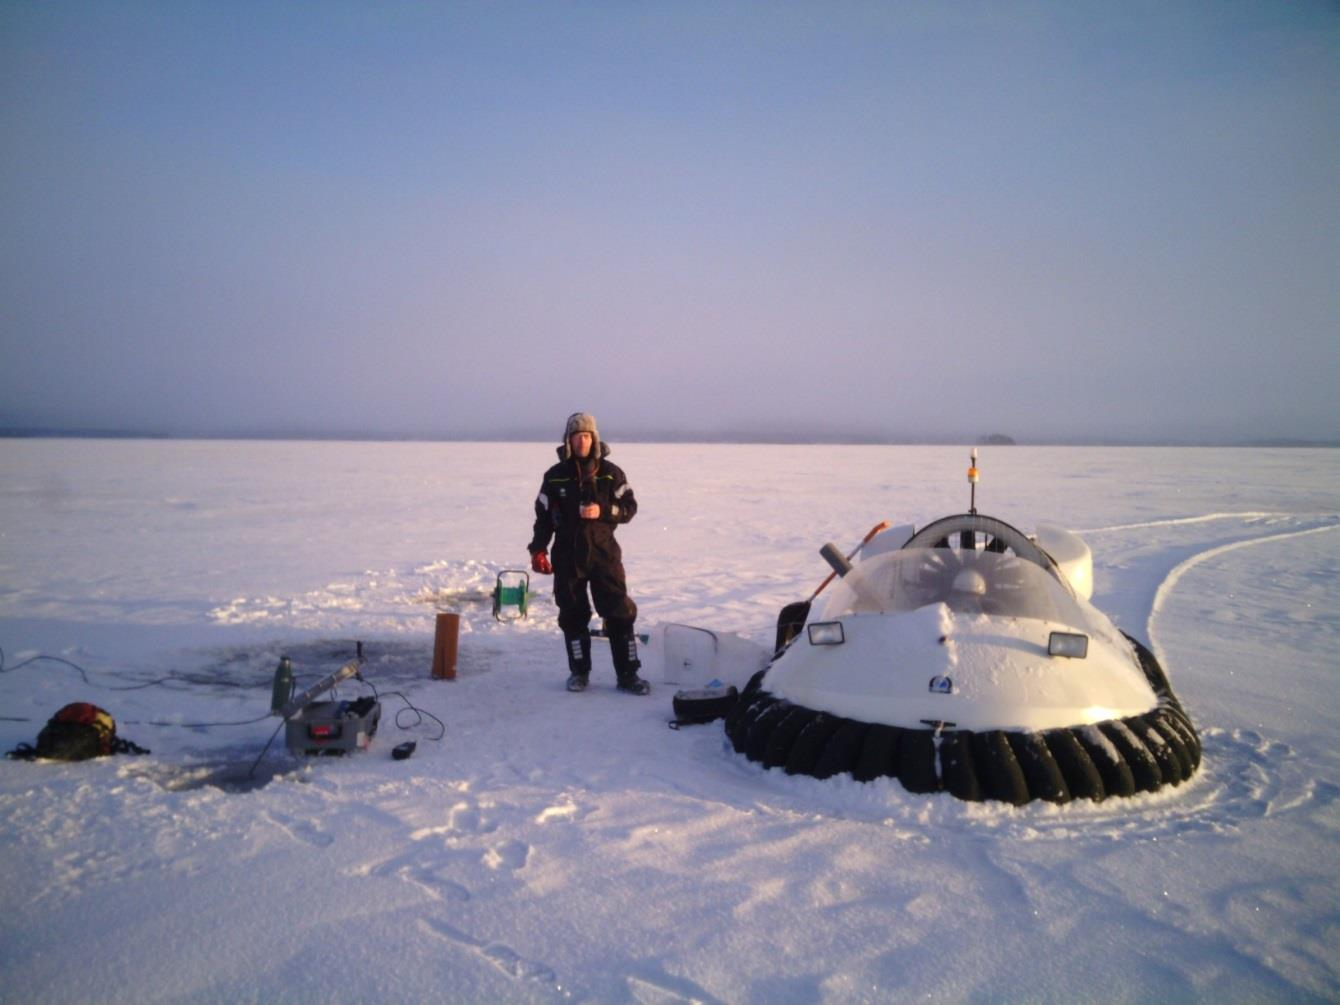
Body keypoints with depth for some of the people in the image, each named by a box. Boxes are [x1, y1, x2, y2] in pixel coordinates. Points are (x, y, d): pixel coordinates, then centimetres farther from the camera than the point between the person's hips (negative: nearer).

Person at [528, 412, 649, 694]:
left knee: (619, 613, -3)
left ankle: (627, 674, 4)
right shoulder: (555, 476, 4)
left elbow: (629, 507, 1)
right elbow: (543, 515, 8)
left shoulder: (611, 473, 1)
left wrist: (602, 511, -16)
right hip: (568, 555, 1)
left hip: (603, 552, -1)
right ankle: (579, 671, 20)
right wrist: (538, 549, 0)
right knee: (572, 616, 6)